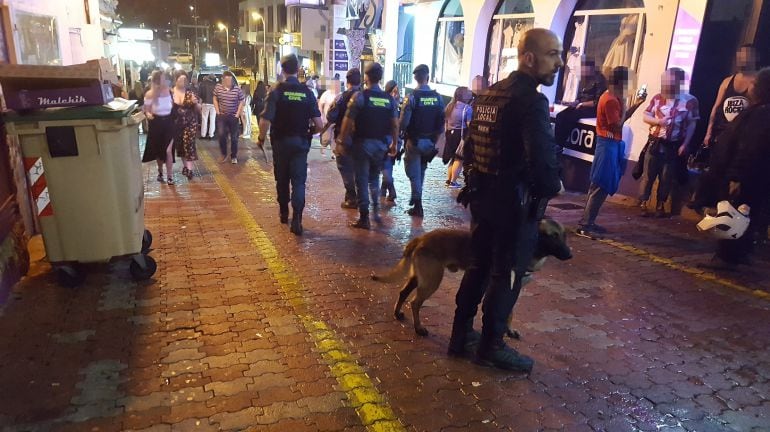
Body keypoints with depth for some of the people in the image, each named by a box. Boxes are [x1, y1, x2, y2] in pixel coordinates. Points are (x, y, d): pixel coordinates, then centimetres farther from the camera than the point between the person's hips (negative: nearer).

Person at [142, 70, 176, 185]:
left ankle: (170, 176, 4)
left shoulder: (169, 91, -4)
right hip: (156, 124, -1)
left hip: (168, 123, 1)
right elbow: (146, 110, -7)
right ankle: (160, 172, 36)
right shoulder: (149, 94, -12)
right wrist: (148, 114, -27)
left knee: (168, 151, -7)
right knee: (158, 151, 14)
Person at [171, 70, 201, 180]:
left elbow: (198, 109, 1)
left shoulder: (190, 92, -3)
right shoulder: (170, 92, -3)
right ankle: (186, 166, 27)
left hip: (190, 123, -2)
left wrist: (195, 103, -20)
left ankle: (189, 169, -12)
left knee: (188, 143, -12)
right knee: (180, 145, 11)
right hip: (176, 124, 2)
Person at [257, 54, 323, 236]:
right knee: (299, 181, 2)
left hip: (281, 142, 0)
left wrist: (261, 138, -2)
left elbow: (265, 121, -18)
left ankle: (284, 213, 33)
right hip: (301, 142, 0)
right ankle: (296, 219, -12)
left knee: (282, 179, 17)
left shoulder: (277, 91, -9)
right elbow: (318, 124, -7)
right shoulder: (307, 92, -4)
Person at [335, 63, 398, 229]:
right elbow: (395, 124, 2)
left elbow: (348, 121, -12)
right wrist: (394, 144, 13)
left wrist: (342, 139, 1)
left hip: (363, 142, -4)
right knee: (374, 177, 24)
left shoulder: (360, 96, -10)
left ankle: (364, 218, 6)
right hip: (381, 144, 4)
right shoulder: (389, 99, 1)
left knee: (362, 180, 5)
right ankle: (376, 208, 14)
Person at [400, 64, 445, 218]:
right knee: (421, 171, 23)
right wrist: (435, 136, 12)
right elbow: (442, 122, -1)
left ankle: (418, 206, 4)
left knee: (414, 172, 7)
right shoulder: (438, 97, -3)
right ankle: (416, 198, 37)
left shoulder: (412, 97, -15)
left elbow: (403, 122, -18)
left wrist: (404, 131, 3)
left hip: (414, 140, -4)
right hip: (430, 141, 4)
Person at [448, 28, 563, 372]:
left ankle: (461, 335, 28)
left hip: (482, 195, 9)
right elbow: (542, 158, -28)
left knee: (478, 266, 18)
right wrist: (552, 187, -9)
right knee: (506, 275, 6)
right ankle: (490, 346, 19)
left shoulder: (489, 94, 10)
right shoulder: (531, 101, -19)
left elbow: (471, 147, 15)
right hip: (514, 202, -8)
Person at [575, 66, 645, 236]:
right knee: (600, 187, -9)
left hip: (610, 144, 10)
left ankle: (588, 222, 16)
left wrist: (636, 104, 13)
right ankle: (585, 225, -7)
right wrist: (623, 106, -9)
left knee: (600, 186, 12)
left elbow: (622, 118, 21)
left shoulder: (613, 97, 14)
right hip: (608, 144, -10)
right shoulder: (610, 100, -18)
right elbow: (618, 126, -19)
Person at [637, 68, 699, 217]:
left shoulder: (690, 101, -6)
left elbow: (692, 125, -3)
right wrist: (658, 121, -16)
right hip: (655, 143, 1)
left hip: (673, 146, -1)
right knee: (648, 175, 4)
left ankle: (660, 205, 21)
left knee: (666, 178, 8)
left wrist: (684, 145, -9)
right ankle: (643, 203, 14)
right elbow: (646, 116, 4)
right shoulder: (658, 98, 1)